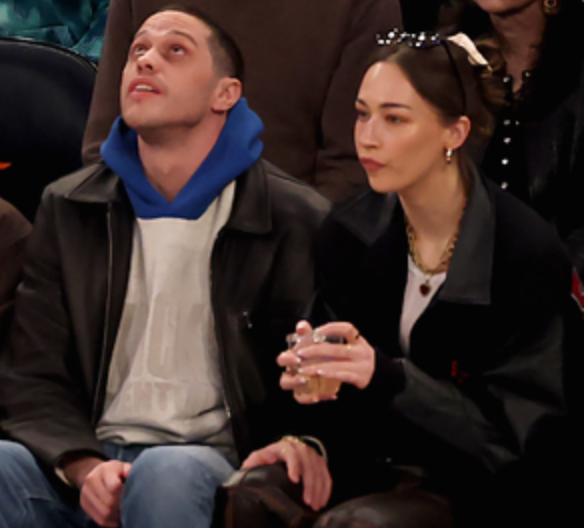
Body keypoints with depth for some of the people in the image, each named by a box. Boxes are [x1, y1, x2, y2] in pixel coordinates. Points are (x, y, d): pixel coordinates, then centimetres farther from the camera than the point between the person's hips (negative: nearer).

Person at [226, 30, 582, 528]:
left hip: (482, 487, -5)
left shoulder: (530, 254, -15)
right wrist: (312, 378, -19)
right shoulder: (349, 233, 1)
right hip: (380, 464, 5)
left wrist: (388, 376, -31)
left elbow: (514, 432, -17)